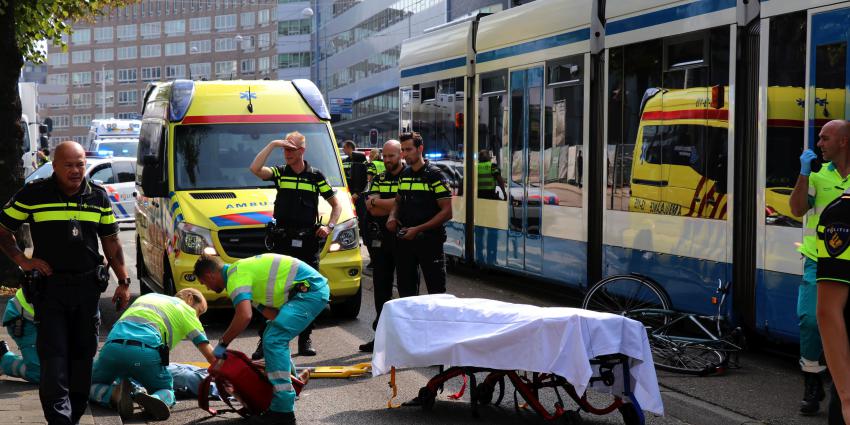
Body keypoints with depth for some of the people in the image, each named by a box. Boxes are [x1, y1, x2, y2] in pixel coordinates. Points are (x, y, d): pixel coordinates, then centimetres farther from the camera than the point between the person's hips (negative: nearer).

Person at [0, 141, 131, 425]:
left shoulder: (98, 197, 7)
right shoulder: (33, 194, -3)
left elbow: (111, 242, 12)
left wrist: (123, 281, 9)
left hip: (88, 286, 3)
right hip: (50, 286, -3)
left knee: (83, 353, 10)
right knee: (54, 356, -9)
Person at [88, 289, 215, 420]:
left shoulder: (147, 297, 38)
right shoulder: (185, 309, 22)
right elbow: (209, 353, 17)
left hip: (112, 345, 3)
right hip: (144, 350, -3)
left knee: (93, 385, 26)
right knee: (167, 391, 20)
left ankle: (115, 394, -8)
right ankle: (156, 400, -16)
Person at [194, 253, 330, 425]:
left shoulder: (236, 276, -11)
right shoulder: (241, 269, 20)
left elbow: (244, 316, -26)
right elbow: (271, 313, 20)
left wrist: (223, 343, -14)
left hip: (311, 290, -11)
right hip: (315, 288, 11)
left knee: (274, 340, -16)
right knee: (274, 338, 21)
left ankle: (283, 410, -17)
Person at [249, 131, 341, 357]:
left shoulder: (316, 177, 8)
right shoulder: (279, 173, 7)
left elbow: (336, 205, 15)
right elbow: (255, 169, -13)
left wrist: (329, 226, -1)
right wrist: (272, 144, -11)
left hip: (308, 242, 1)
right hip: (282, 241, -1)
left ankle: (305, 340, 16)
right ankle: (265, 341, 0)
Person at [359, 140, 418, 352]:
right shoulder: (378, 179, 15)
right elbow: (371, 208, 2)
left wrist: (378, 202, -8)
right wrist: (394, 205, -12)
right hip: (381, 241, 6)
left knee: (408, 287, -2)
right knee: (381, 289, 10)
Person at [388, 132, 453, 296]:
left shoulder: (433, 175, -8)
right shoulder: (403, 175, 12)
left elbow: (446, 212, -12)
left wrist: (418, 229, -17)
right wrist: (392, 217, 2)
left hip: (430, 241, -6)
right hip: (405, 240, 6)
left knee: (436, 291, -5)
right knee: (405, 290, 11)